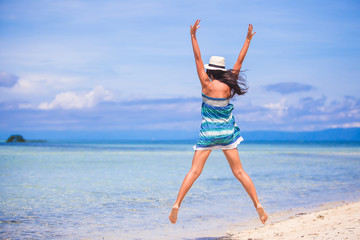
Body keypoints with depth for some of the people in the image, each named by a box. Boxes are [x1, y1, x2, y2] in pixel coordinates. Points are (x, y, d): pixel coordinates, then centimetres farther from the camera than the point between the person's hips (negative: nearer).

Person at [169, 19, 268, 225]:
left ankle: (177, 204, -11)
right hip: (227, 133, 2)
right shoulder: (228, 86, -5)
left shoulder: (206, 84, -9)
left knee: (194, 171, -3)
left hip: (208, 133, -2)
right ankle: (258, 204, 2)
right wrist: (248, 40, 11)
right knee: (239, 171, 6)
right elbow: (239, 63, 3)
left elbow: (198, 59, -4)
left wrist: (193, 36, 1)